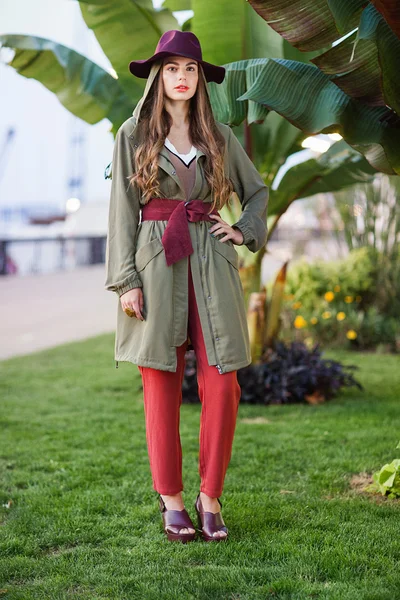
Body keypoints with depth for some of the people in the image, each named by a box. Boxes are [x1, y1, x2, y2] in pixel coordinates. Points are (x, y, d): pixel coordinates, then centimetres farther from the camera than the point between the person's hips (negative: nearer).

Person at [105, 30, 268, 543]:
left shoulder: (219, 136, 11)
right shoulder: (133, 135, 4)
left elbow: (257, 191, 24)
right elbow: (122, 211, 0)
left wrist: (242, 231, 5)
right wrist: (126, 280, -7)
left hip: (210, 266, 2)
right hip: (155, 268, -2)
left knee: (221, 385, -4)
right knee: (161, 387, 2)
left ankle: (210, 498, 9)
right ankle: (171, 501, 13)